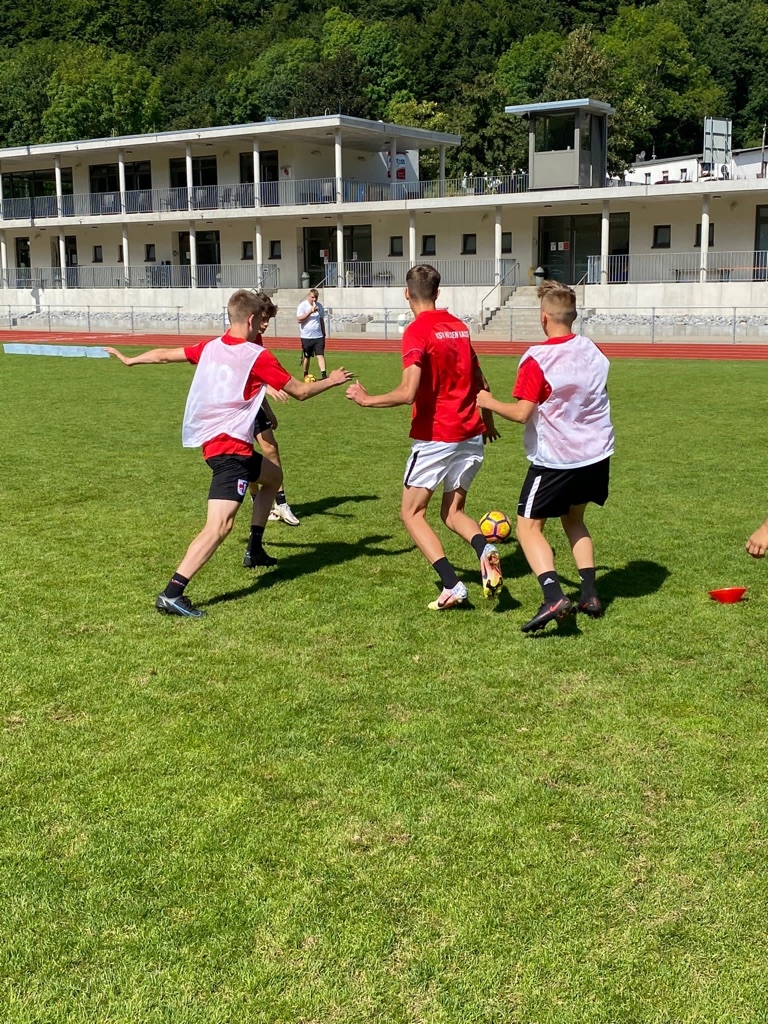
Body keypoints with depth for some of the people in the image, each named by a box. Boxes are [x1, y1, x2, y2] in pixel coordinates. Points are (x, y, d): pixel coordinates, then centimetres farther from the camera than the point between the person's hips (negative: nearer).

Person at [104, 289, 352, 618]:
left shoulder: (210, 347, 9)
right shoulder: (257, 356, -9)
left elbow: (164, 354, 20)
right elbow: (300, 392, -3)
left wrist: (129, 359, 38)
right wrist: (332, 381, 15)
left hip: (211, 441, 9)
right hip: (231, 446, -9)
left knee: (272, 476, 31)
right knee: (220, 524, -15)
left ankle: (255, 550, 38)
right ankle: (172, 594, -27)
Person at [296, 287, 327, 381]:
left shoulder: (319, 305, 9)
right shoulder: (303, 305, -5)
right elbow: (299, 319, -16)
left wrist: (324, 334, 19)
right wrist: (310, 311, -22)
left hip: (318, 336, 3)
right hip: (306, 337, -3)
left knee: (321, 355, -9)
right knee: (306, 357, 7)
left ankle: (323, 374, -18)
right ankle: (305, 375, 22)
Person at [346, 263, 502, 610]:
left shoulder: (417, 331, -12)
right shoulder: (458, 326, 10)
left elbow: (408, 393, -23)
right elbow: (479, 381, 19)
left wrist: (366, 400, -7)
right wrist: (487, 421, 34)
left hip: (435, 436, -7)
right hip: (471, 435, 7)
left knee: (412, 513, 7)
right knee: (453, 513, 17)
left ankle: (452, 585, -7)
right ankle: (484, 549, -14)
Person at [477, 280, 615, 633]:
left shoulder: (537, 359, -16)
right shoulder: (593, 350, 4)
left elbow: (522, 413, -19)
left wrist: (488, 402, -2)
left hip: (555, 458, -7)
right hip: (596, 454, 7)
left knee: (529, 527, 1)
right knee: (573, 519, 25)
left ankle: (554, 597, -19)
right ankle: (590, 595, 18)